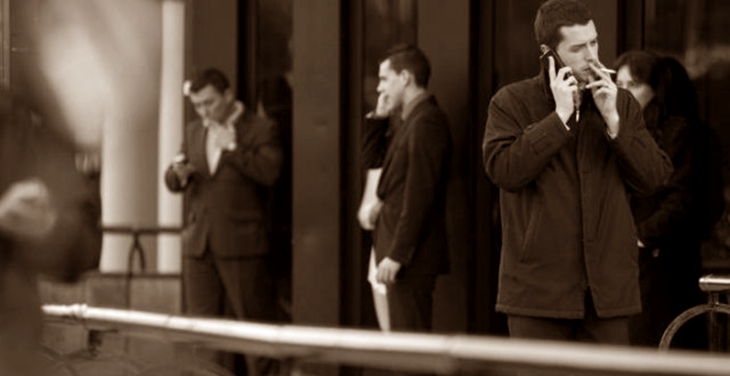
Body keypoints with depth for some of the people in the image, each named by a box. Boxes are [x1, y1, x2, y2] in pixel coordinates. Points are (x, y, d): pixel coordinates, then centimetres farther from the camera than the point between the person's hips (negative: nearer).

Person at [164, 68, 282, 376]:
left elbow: (268, 173, -16)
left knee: (254, 323, -3)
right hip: (199, 244, 6)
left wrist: (232, 148, -17)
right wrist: (178, 174, -6)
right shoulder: (193, 132, 15)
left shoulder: (260, 130, -2)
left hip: (241, 244, -6)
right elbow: (172, 183, 16)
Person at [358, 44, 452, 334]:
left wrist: (396, 256, -21)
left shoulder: (426, 122, -13)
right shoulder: (412, 120, 19)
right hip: (402, 254, 10)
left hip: (411, 259, -10)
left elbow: (420, 195, -20)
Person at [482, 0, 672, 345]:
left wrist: (612, 119, -7)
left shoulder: (621, 103, 11)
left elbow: (654, 178, 3)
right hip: (539, 287, -3)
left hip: (608, 288, 3)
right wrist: (560, 116, -13)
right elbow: (503, 170, -15)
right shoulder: (512, 102, 1)